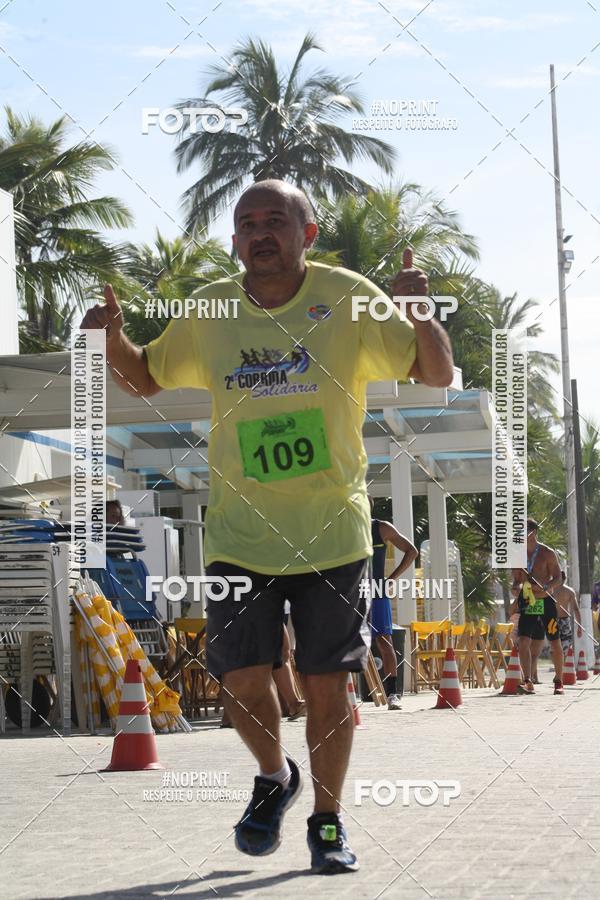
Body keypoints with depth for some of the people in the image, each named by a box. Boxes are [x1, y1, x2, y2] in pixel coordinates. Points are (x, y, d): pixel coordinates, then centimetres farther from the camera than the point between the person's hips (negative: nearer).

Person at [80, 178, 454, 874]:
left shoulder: (348, 299, -4)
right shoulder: (208, 312, 2)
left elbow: (437, 376, -3)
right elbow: (144, 379, 16)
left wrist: (418, 316, -23)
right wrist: (113, 338, -5)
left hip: (332, 531, -1)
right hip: (239, 534, 2)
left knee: (326, 686, 1)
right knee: (242, 680, -4)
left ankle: (327, 821, 22)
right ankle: (274, 778, 28)